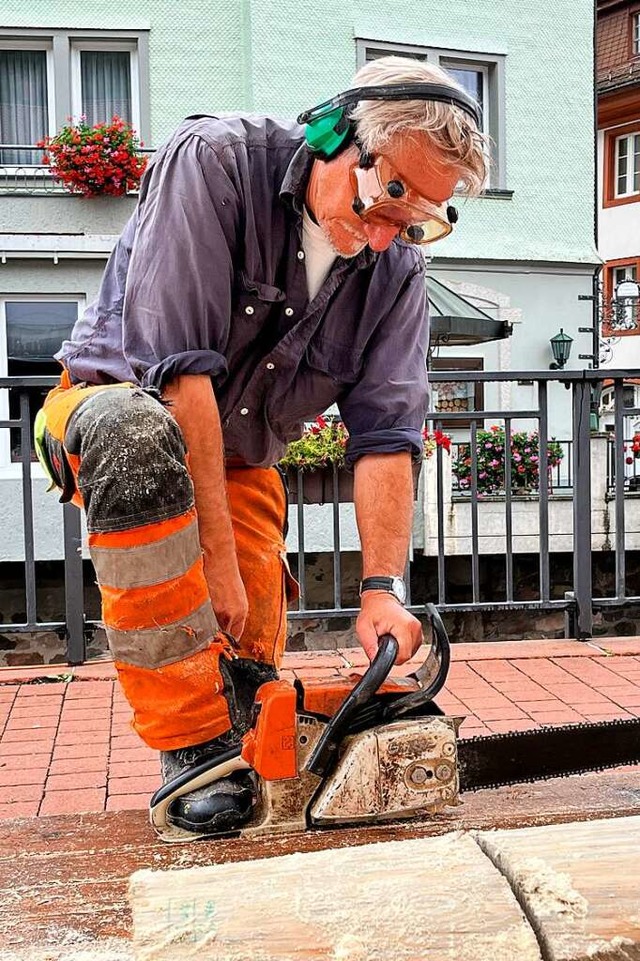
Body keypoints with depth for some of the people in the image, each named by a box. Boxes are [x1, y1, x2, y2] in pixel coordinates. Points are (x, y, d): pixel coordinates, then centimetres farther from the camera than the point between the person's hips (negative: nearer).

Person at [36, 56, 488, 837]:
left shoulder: (396, 268, -9)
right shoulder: (216, 159, -24)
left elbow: (385, 434, -15)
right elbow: (178, 364, -32)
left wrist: (383, 588, -27)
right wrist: (215, 554, -33)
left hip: (241, 460, 5)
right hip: (114, 402, -4)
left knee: (253, 670, -9)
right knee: (140, 437, -40)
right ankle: (191, 747, -31)